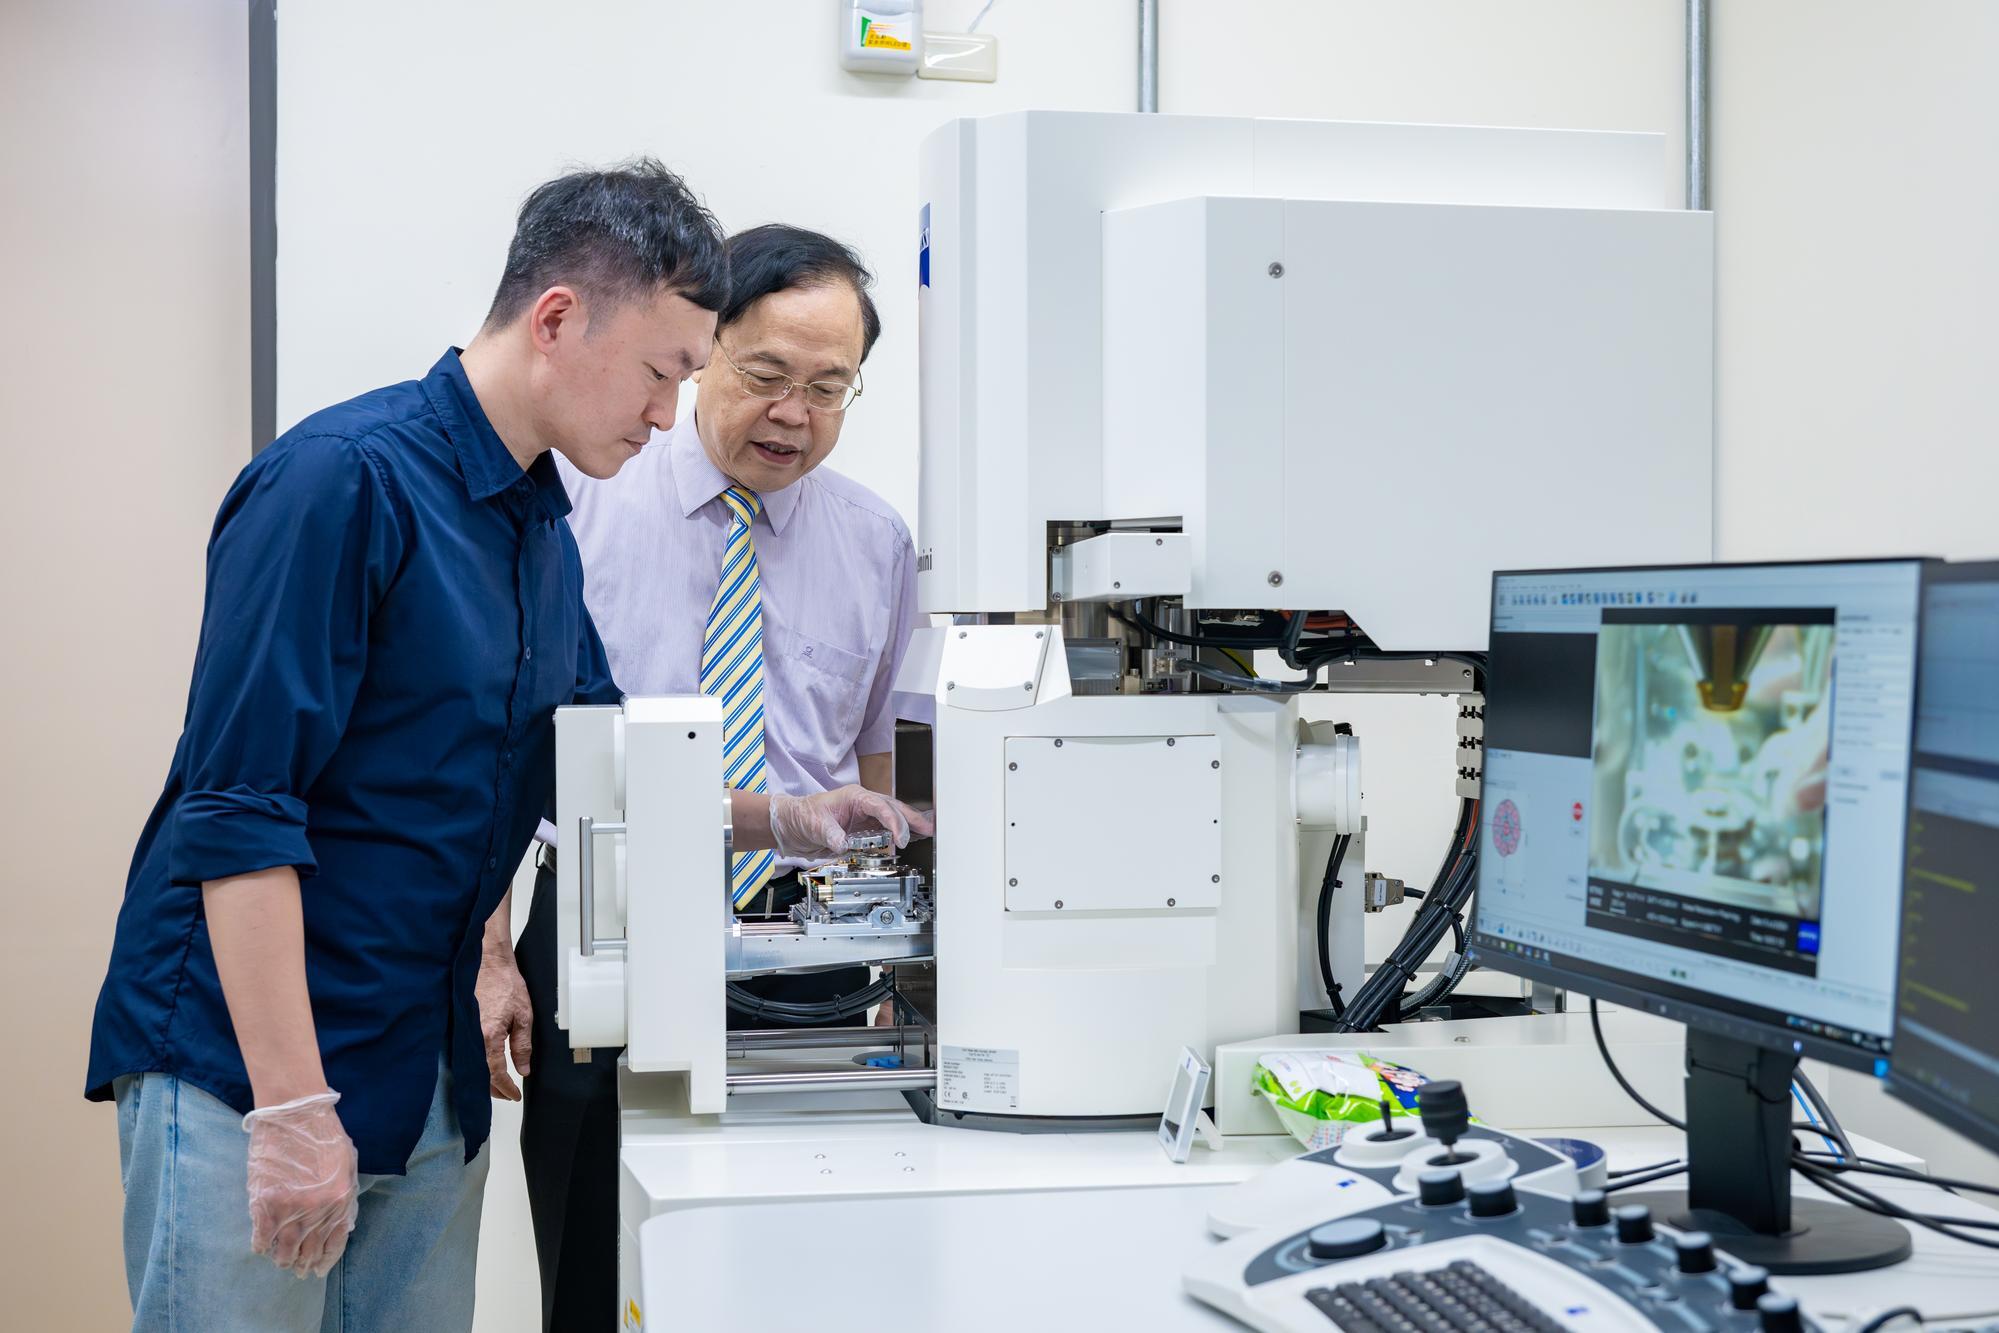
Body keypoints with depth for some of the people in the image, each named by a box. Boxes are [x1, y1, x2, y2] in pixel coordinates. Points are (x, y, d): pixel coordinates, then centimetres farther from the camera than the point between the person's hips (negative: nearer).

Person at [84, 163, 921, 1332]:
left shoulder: (547, 533, 11)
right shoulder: (345, 479, -16)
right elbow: (242, 814, -20)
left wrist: (781, 821, 10)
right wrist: (293, 1107, -23)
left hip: (430, 1079, 8)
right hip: (245, 1064, -8)